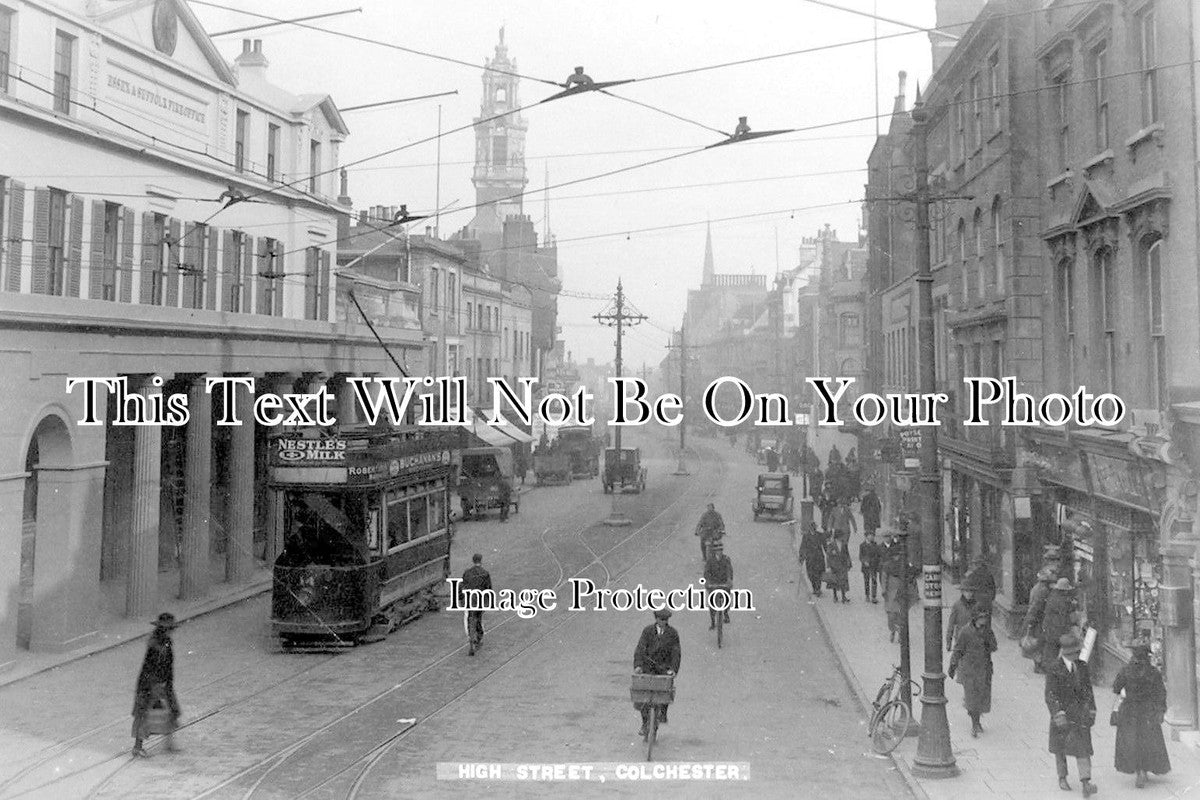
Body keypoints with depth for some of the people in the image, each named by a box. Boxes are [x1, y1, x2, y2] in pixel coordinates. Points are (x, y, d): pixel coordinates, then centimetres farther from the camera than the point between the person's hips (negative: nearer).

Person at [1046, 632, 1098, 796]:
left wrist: (1091, 710, 5)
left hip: (1080, 713, 3)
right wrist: (1058, 714, -22)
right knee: (1060, 747, 12)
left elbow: (1088, 690, 11)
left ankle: (1086, 783, -11)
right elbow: (1050, 694, -14)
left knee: (1082, 747, -6)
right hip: (1062, 711, -3)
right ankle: (1062, 778, 30)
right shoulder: (1053, 668, -11)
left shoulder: (1082, 666, 3)